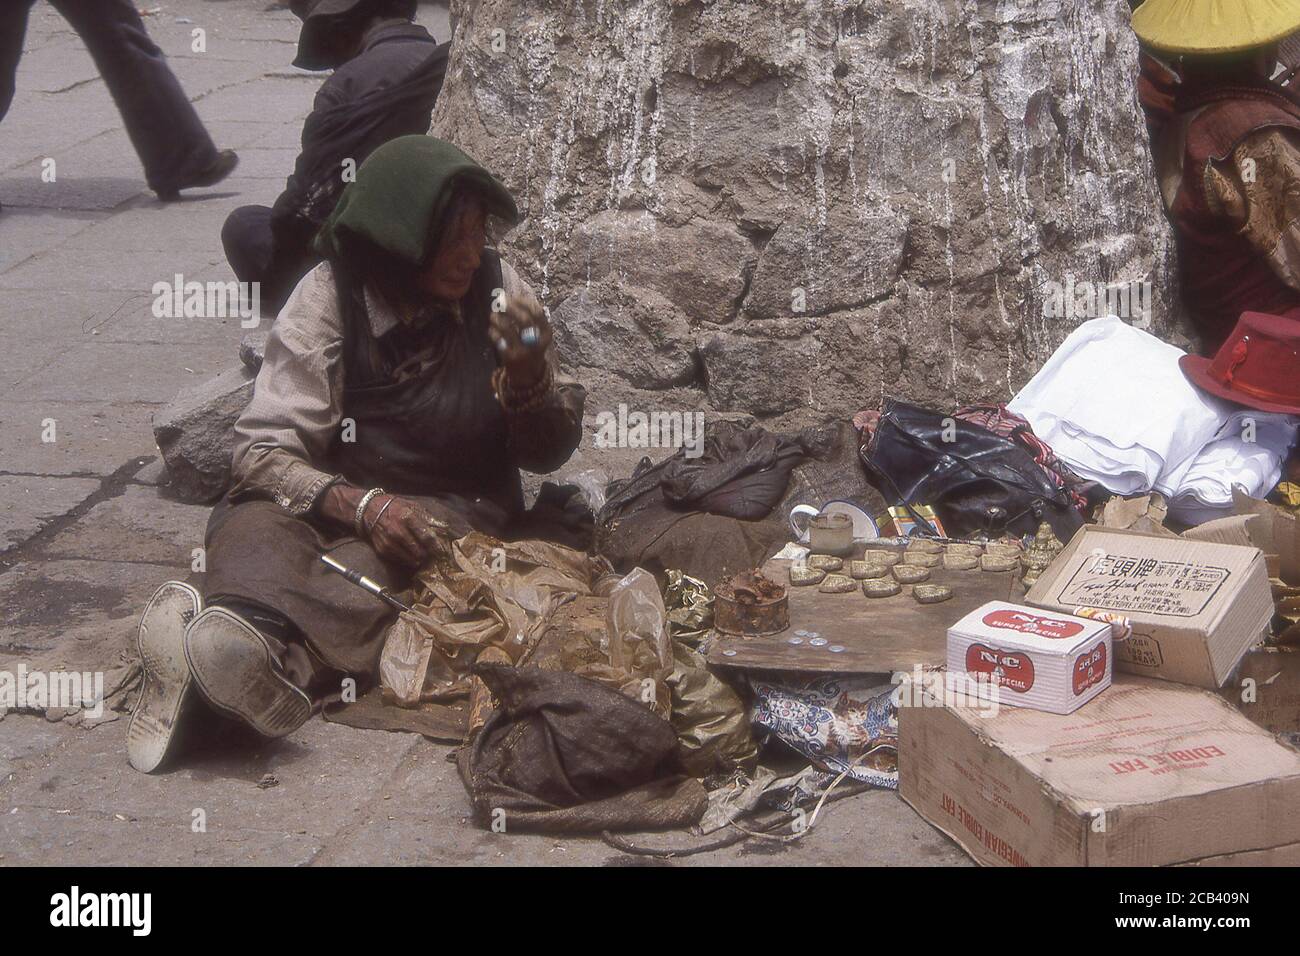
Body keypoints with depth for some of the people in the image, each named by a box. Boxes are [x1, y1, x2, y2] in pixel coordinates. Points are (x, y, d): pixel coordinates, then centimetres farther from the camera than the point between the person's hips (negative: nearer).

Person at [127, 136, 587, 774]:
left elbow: (546, 456, 5)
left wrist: (531, 378, -17)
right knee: (252, 530, -34)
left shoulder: (496, 288, -1)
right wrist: (363, 506, -28)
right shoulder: (329, 298, -6)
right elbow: (262, 451, -11)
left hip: (463, 511, 0)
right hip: (333, 503, 0)